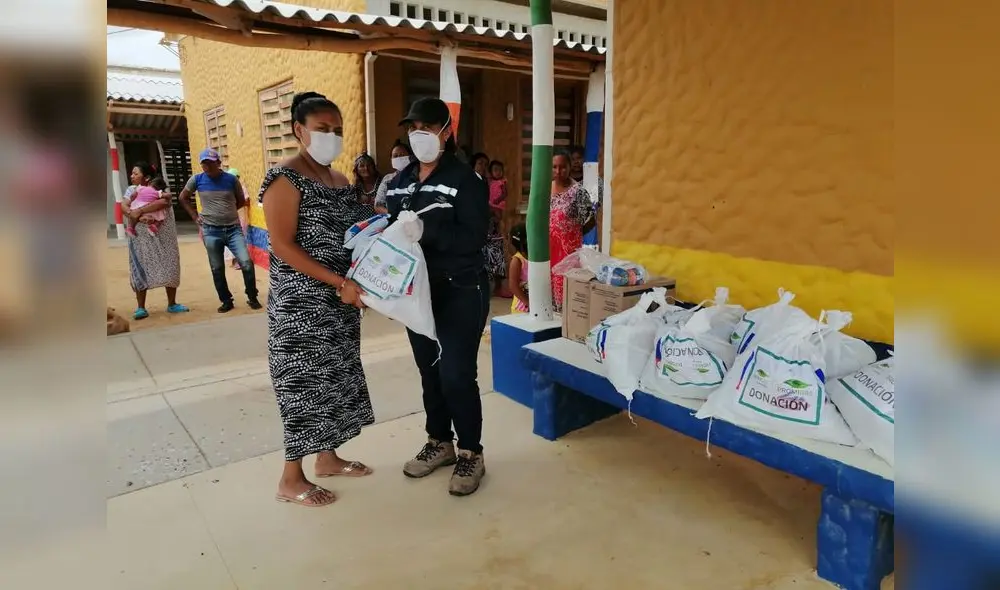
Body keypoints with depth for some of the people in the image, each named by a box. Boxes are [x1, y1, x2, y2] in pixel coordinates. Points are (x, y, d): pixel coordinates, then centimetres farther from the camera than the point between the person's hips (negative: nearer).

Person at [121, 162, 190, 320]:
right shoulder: (131, 190, 7)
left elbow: (164, 202, -24)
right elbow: (123, 206, -6)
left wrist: (139, 210, -26)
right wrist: (132, 214, -28)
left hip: (162, 236, -2)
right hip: (140, 237, 2)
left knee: (169, 268, 4)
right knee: (140, 270, 1)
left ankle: (172, 304, 17)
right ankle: (140, 308, 6)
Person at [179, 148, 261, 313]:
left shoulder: (231, 179, -4)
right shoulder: (197, 180, -1)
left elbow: (241, 201, 12)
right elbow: (183, 198, 15)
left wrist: (227, 211, 7)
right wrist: (196, 216, 7)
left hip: (233, 229, -1)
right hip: (211, 231, 1)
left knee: (246, 263, -12)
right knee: (217, 269, 7)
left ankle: (252, 298, 5)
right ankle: (226, 301, 21)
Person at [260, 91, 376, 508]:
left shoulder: (340, 180, 12)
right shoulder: (285, 178, -13)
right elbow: (283, 246, -19)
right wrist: (339, 282, -23)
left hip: (339, 301, 8)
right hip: (303, 303, -8)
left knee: (336, 375, 15)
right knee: (307, 381, -1)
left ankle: (327, 457, 31)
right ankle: (291, 479, 13)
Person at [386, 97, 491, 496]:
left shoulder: (465, 179, -9)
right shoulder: (401, 181, 11)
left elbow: (473, 238, -19)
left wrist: (424, 228, -29)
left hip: (460, 293, -6)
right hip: (418, 291, 6)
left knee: (457, 375, -5)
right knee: (429, 370, 14)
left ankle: (471, 454, 13)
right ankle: (440, 442, 32)